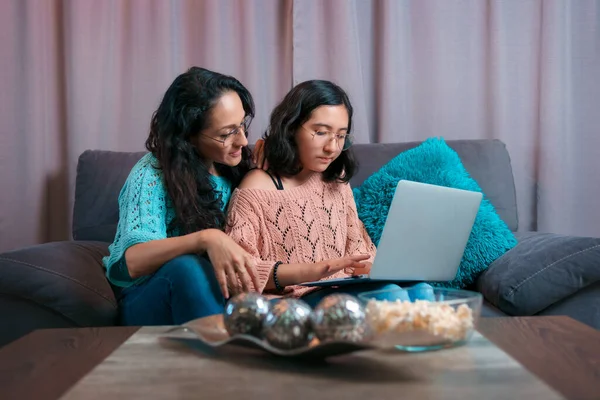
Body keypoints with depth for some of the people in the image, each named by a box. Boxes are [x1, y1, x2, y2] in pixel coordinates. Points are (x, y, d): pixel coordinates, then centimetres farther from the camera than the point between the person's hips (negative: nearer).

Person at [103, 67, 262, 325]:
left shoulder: (235, 168, 3)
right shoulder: (152, 173, -13)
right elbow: (127, 263, -27)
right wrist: (205, 238, -40)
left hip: (216, 296, 3)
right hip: (151, 302, -2)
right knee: (186, 269, -37)